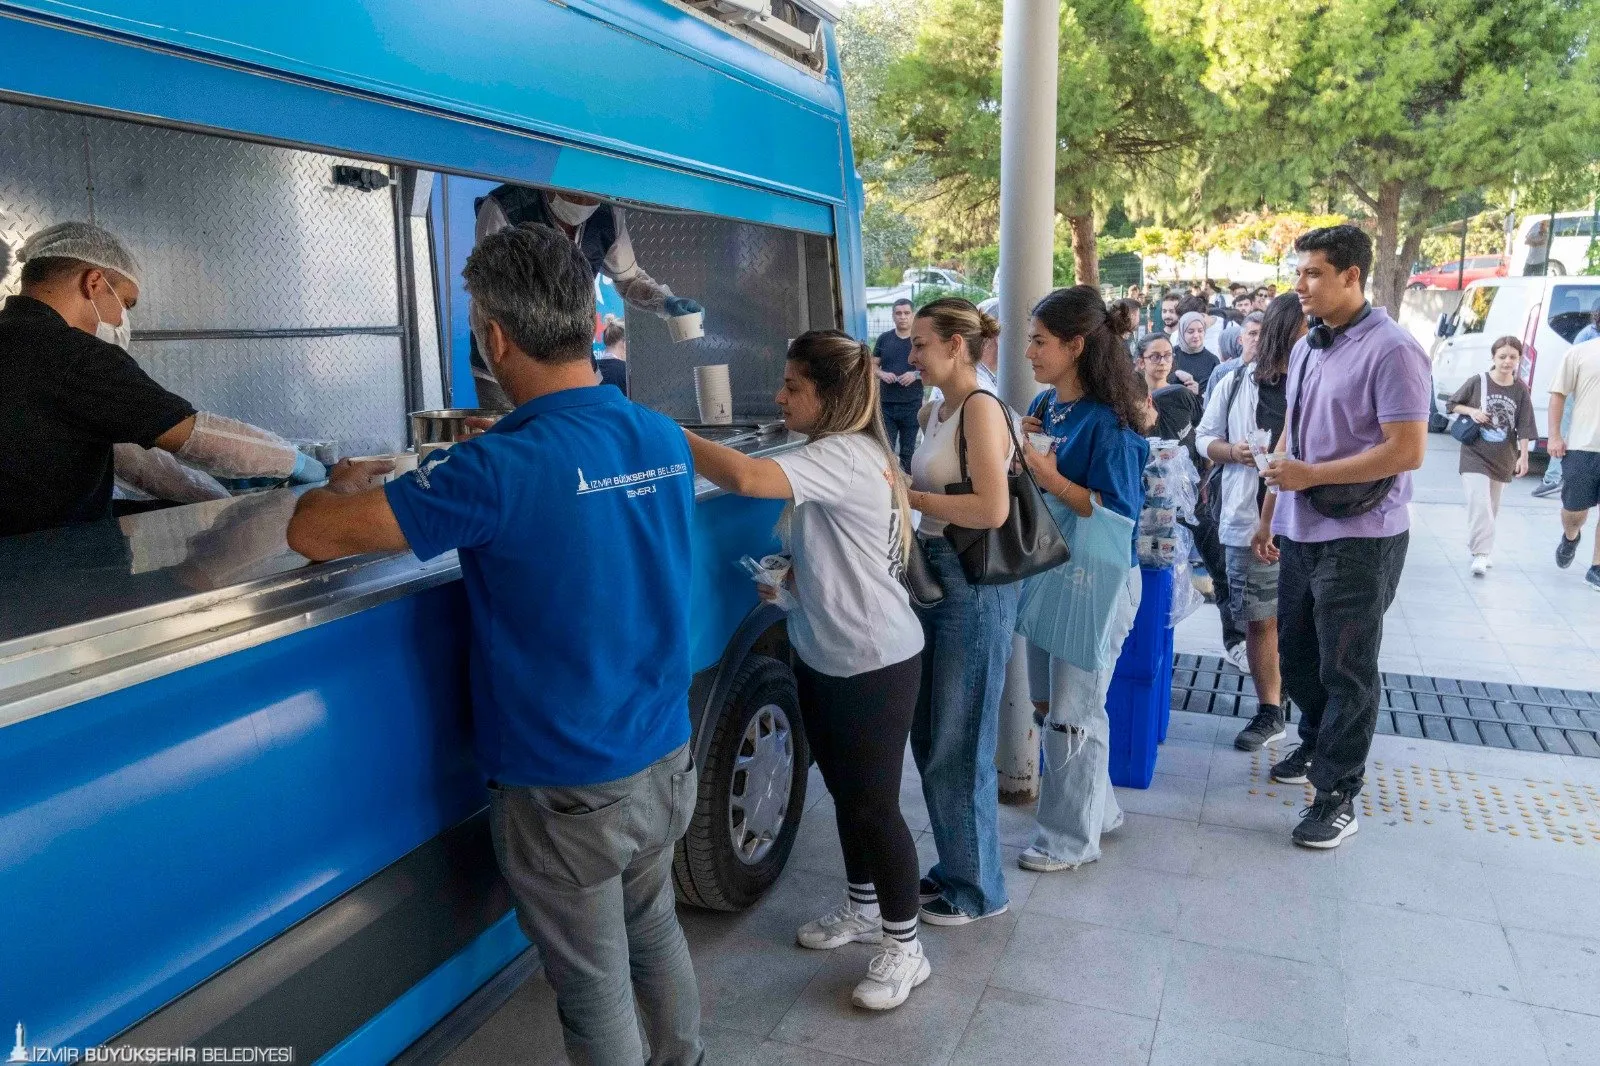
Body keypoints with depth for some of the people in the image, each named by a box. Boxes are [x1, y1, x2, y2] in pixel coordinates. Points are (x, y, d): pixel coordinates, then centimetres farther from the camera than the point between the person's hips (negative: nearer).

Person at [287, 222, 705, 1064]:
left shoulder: (502, 471, -24)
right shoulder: (666, 440, -3)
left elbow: (312, 533, -18)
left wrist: (348, 486, 2)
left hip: (569, 795, -6)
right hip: (668, 762, 7)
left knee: (594, 989, 15)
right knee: (654, 930, 28)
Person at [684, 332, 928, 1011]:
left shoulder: (844, 456, -23)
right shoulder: (831, 454, 9)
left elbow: (745, 478, -41)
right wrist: (789, 580, 1)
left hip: (875, 661, -10)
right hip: (823, 654, 10)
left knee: (874, 803, 1)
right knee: (845, 791, 21)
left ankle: (904, 948, 19)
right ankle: (863, 909, 40)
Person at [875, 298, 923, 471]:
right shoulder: (884, 338, 9)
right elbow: (873, 364, 13)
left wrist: (916, 375, -15)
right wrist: (882, 374, -8)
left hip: (912, 404, -2)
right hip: (886, 404, 2)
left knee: (908, 451, 7)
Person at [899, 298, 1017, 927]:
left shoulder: (981, 408, -14)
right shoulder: (934, 410, 13)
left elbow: (992, 509, -24)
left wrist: (907, 495, -18)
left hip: (975, 586, -9)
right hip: (934, 577, 9)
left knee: (959, 746, 3)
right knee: (929, 737, 17)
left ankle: (978, 889, 21)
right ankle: (953, 867, 35)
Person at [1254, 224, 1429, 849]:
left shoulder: (1391, 351, -14)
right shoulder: (1306, 348, 10)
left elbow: (1408, 451, -20)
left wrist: (1312, 475, -18)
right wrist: (1269, 515, 16)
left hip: (1359, 538, -7)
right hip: (1301, 531, 8)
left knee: (1346, 670, 2)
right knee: (1297, 655, 18)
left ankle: (1337, 796, 13)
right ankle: (1317, 746, 39)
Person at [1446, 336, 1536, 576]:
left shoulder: (1521, 391, -1)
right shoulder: (1477, 382, -6)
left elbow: (1524, 427, 0)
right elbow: (1452, 405, 5)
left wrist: (1523, 457, -6)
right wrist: (1472, 411, -13)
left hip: (1503, 457, 3)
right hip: (1475, 453, -3)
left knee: (1492, 506, 12)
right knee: (1479, 502, -15)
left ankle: (1483, 549, 26)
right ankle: (1480, 554, -17)